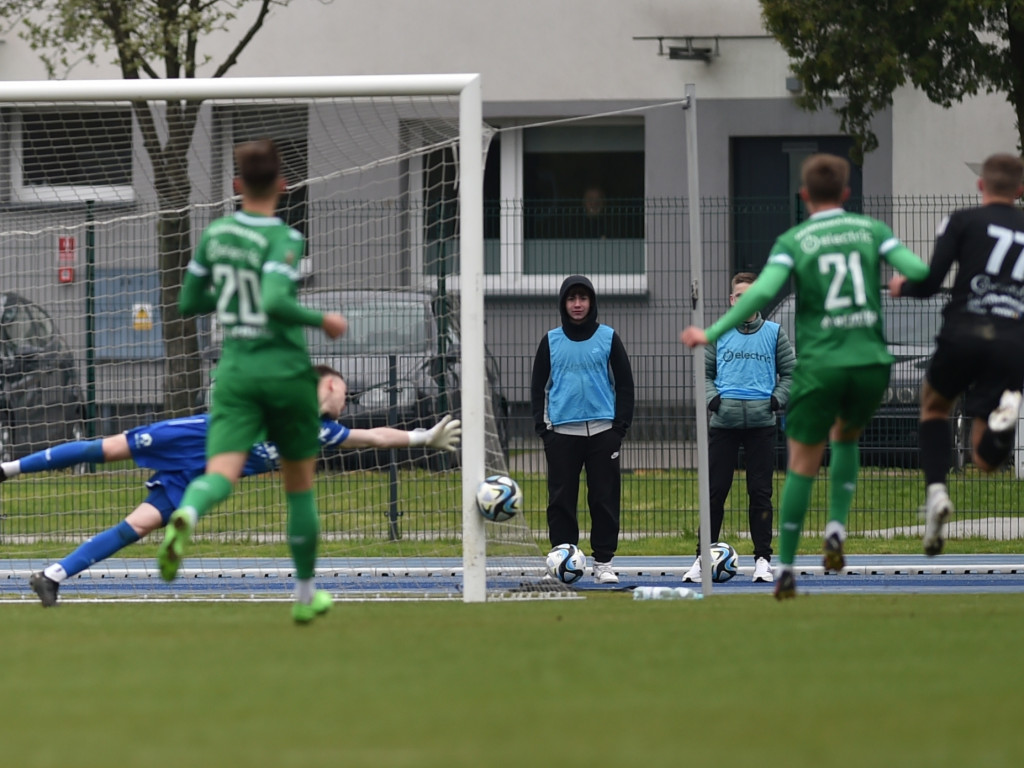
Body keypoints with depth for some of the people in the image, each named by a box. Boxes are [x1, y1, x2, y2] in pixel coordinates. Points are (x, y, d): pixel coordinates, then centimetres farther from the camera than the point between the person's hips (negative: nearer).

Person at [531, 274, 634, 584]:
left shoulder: (608, 338, 6)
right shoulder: (551, 341, 8)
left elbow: (624, 383, 7)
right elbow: (538, 385, 11)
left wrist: (621, 427, -2)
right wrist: (542, 427, 0)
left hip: (602, 430, -1)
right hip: (562, 431, 1)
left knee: (604, 498, -1)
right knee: (561, 500, -1)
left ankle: (603, 562, 4)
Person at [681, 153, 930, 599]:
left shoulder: (793, 241, -1)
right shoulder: (872, 231, 4)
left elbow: (762, 293, -14)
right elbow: (919, 273, -6)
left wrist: (712, 334, -8)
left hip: (819, 365, -2)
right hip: (871, 362, 2)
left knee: (802, 466, 9)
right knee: (846, 438, 28)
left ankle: (785, 569, 11)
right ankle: (836, 530, 10)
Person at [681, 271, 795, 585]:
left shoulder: (774, 333, 8)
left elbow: (790, 373, 12)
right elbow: (704, 372, 12)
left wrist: (777, 399, -4)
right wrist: (712, 397, -6)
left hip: (761, 421, 0)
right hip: (724, 423, 0)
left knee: (760, 492, 1)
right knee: (715, 491, 0)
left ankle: (763, 559, 6)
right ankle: (703, 558, 4)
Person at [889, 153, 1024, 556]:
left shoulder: (963, 221, 7)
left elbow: (930, 281, 0)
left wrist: (903, 287, 21)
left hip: (965, 331, -2)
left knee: (934, 403, 31)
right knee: (986, 459, 6)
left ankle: (936, 489, 7)